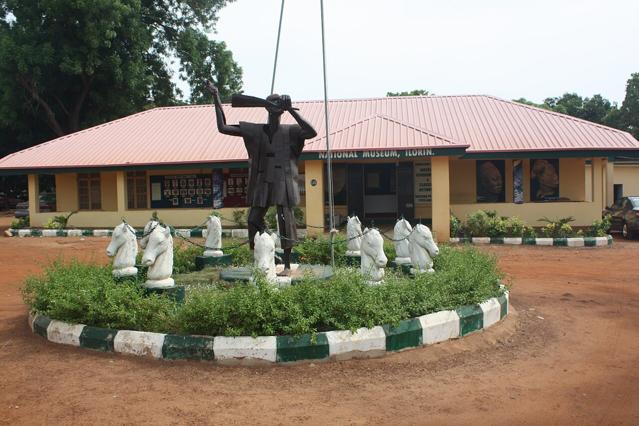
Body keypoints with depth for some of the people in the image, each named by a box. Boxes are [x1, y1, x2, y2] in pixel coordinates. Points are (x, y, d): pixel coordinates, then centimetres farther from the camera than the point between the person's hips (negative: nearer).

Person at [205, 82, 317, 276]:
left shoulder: (290, 131, 3)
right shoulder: (255, 131, 10)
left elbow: (312, 133, -15)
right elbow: (223, 127, 8)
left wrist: (291, 110, -12)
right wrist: (216, 98, 6)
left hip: (283, 182, -3)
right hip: (262, 181, 3)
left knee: (285, 220, -5)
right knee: (253, 220, -1)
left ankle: (287, 264, 6)